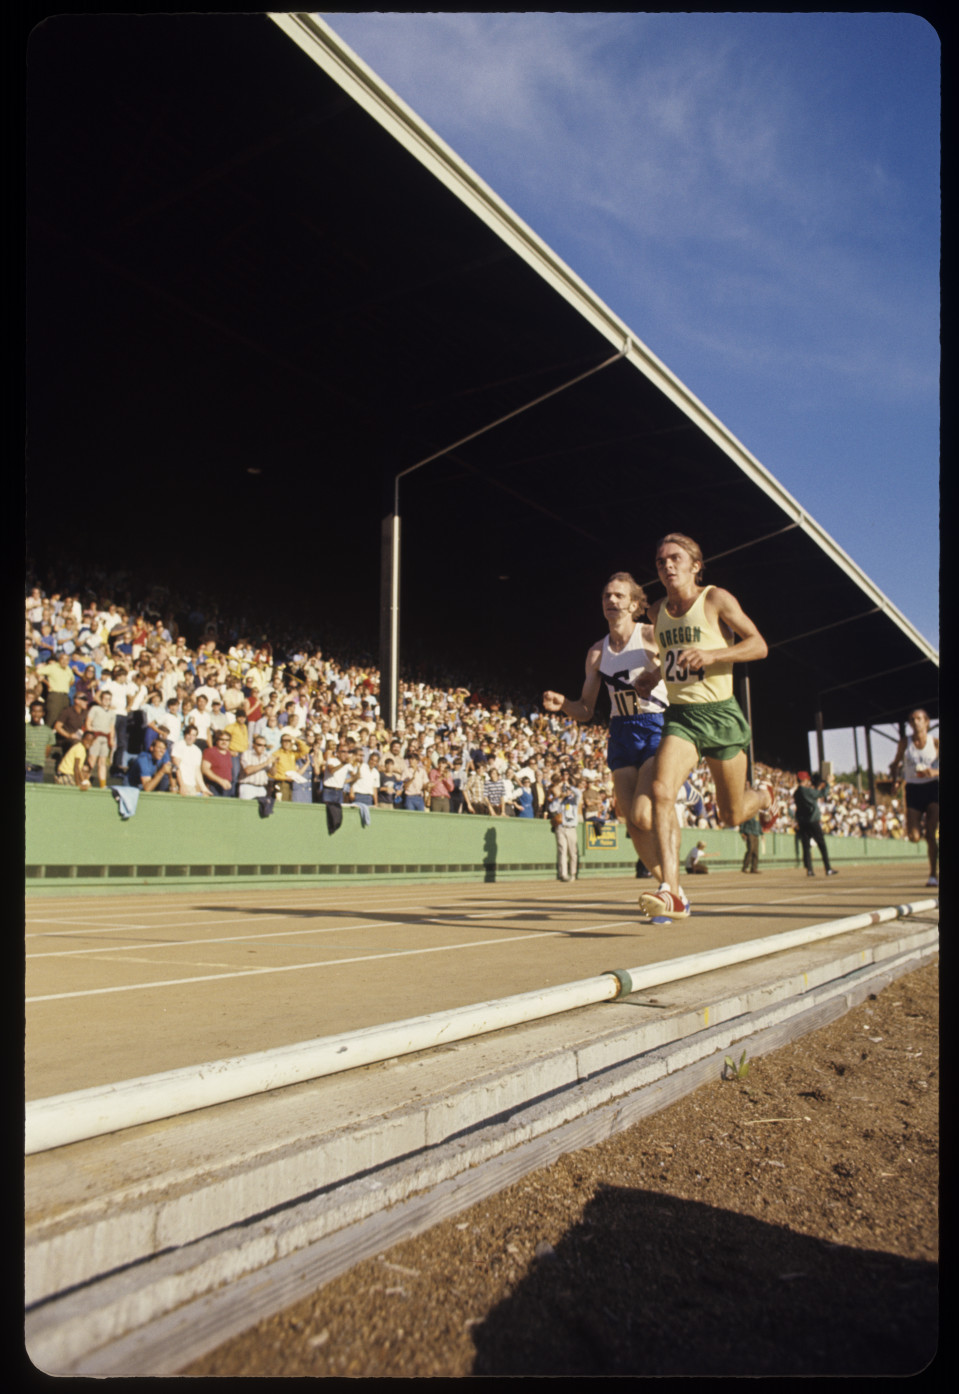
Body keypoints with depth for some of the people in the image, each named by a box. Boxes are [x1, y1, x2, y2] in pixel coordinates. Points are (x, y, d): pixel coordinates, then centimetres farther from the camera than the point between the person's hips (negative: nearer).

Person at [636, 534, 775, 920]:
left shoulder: (716, 599, -5)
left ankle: (764, 797, 48)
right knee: (661, 791, -24)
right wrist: (654, 676, 9)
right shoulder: (657, 611, 10)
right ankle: (672, 893, -26)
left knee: (732, 816, 11)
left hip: (720, 715, -3)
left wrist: (712, 655, -22)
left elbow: (759, 645, -7)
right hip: (679, 717, 3)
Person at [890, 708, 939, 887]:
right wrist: (896, 778, -8)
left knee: (930, 834, -8)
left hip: (932, 788, -1)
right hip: (913, 790, 1)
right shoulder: (905, 742, 2)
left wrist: (934, 772, -24)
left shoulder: (935, 741, -2)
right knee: (913, 836, -5)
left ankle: (933, 874, 3)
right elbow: (896, 764, 10)